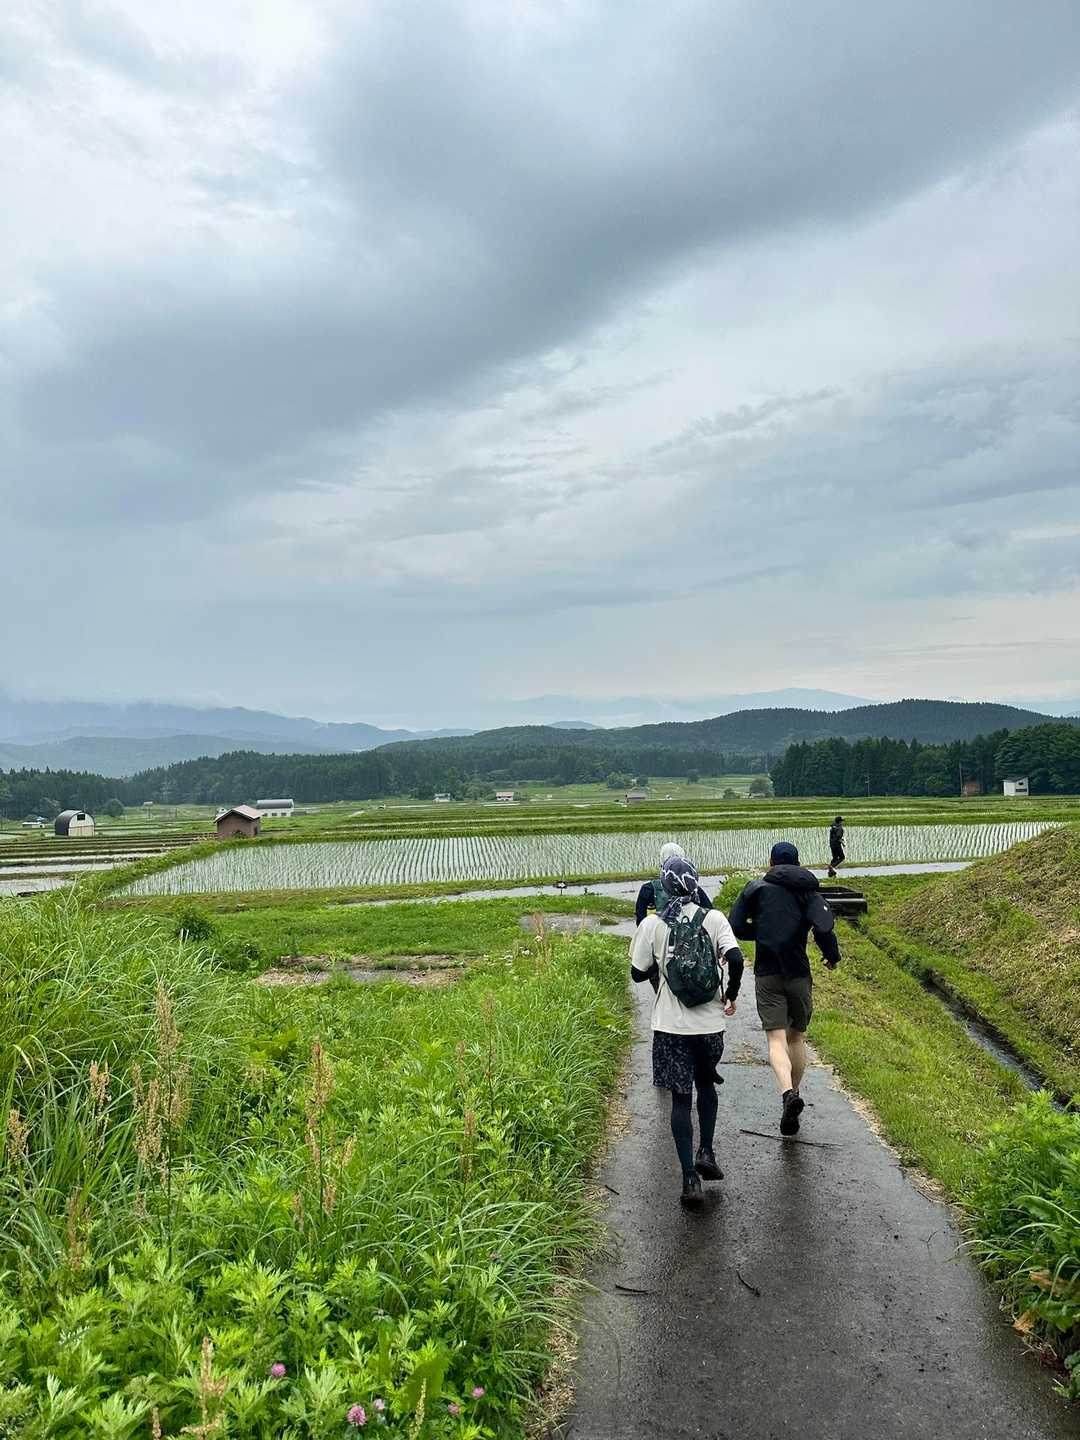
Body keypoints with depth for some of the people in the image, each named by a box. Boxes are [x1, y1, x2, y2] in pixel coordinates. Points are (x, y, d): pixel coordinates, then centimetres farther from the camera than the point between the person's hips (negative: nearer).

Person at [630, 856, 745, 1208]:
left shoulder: (652, 924, -6)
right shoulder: (713, 919, -6)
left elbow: (639, 973, 0)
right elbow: (735, 959, -17)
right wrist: (730, 994, -1)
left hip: (671, 1026, -1)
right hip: (709, 1021, 1)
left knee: (681, 1099, 6)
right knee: (706, 1085, 26)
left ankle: (690, 1179, 3)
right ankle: (706, 1152, 19)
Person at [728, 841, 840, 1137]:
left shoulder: (757, 888, 4)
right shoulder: (810, 892, 3)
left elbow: (735, 926, -1)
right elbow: (824, 929, -15)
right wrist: (832, 956, 4)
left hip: (767, 974, -1)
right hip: (799, 974, 1)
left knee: (776, 1038, -7)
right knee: (797, 1037, 17)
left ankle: (788, 1093, -29)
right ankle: (793, 1093, 24)